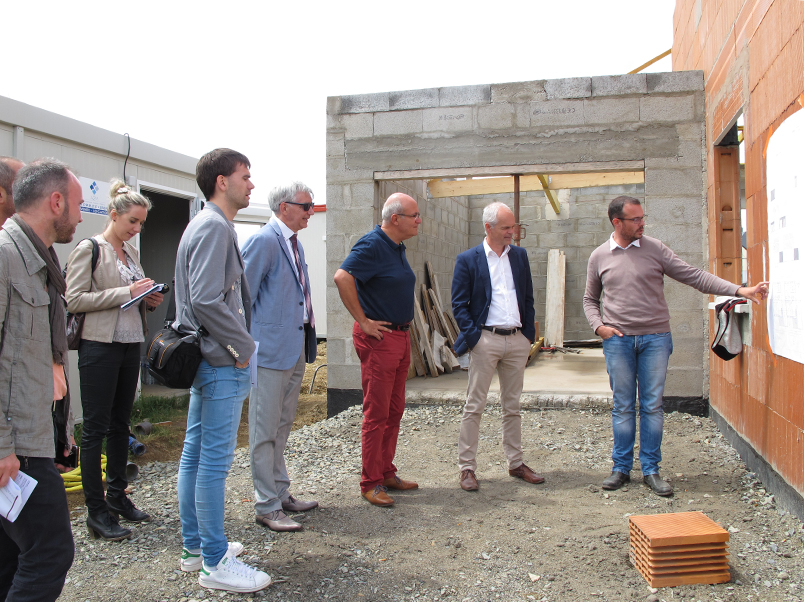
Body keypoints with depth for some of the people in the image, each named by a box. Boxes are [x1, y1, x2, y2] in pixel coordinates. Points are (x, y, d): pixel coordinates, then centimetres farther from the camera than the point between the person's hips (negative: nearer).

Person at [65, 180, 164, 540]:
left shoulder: (131, 252, 14)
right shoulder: (89, 249, -7)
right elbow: (74, 300, -14)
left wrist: (149, 299, 2)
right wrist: (126, 293, -18)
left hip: (130, 345, 7)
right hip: (99, 346, -7)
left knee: (121, 424, 14)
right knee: (96, 428, -1)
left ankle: (117, 496, 25)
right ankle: (96, 511, 7)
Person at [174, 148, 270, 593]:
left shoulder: (210, 224, 17)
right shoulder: (214, 226, -15)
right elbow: (206, 300, -25)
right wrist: (243, 345, -14)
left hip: (207, 358, 11)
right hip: (222, 363, -11)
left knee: (195, 453, 15)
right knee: (215, 461, -3)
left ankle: (195, 547, 28)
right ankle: (215, 563, 7)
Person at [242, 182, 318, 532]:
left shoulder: (294, 243, 14)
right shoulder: (264, 241, -13)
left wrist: (307, 341, 17)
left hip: (294, 350, 9)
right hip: (270, 349, -9)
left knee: (282, 427, 18)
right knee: (265, 431, 1)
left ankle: (281, 494, 29)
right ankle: (266, 507, 10)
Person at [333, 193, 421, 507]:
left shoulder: (397, 247, 14)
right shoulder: (372, 245, -14)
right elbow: (342, 277, -28)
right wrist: (363, 321, -21)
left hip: (401, 336, 9)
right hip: (378, 338, -9)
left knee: (394, 411, 14)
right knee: (376, 414, -3)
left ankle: (387, 474, 25)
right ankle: (371, 483, 7)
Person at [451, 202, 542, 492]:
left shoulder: (520, 256, 11)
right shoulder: (468, 259, -3)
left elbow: (528, 298, 15)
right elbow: (459, 305, -4)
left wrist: (529, 334, 7)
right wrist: (472, 336, -13)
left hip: (517, 340, 5)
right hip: (486, 340, -4)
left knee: (512, 406, 13)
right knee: (474, 406, 0)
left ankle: (516, 463, 24)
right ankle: (467, 467, 7)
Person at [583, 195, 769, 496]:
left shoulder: (654, 249, 3)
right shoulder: (599, 256, 6)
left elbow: (693, 276, -1)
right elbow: (590, 299, 15)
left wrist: (739, 290, -9)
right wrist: (598, 326, -3)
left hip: (655, 338, 0)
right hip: (618, 339, 0)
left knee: (652, 405, 3)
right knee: (623, 407, 5)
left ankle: (651, 470, 13)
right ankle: (621, 468, 16)